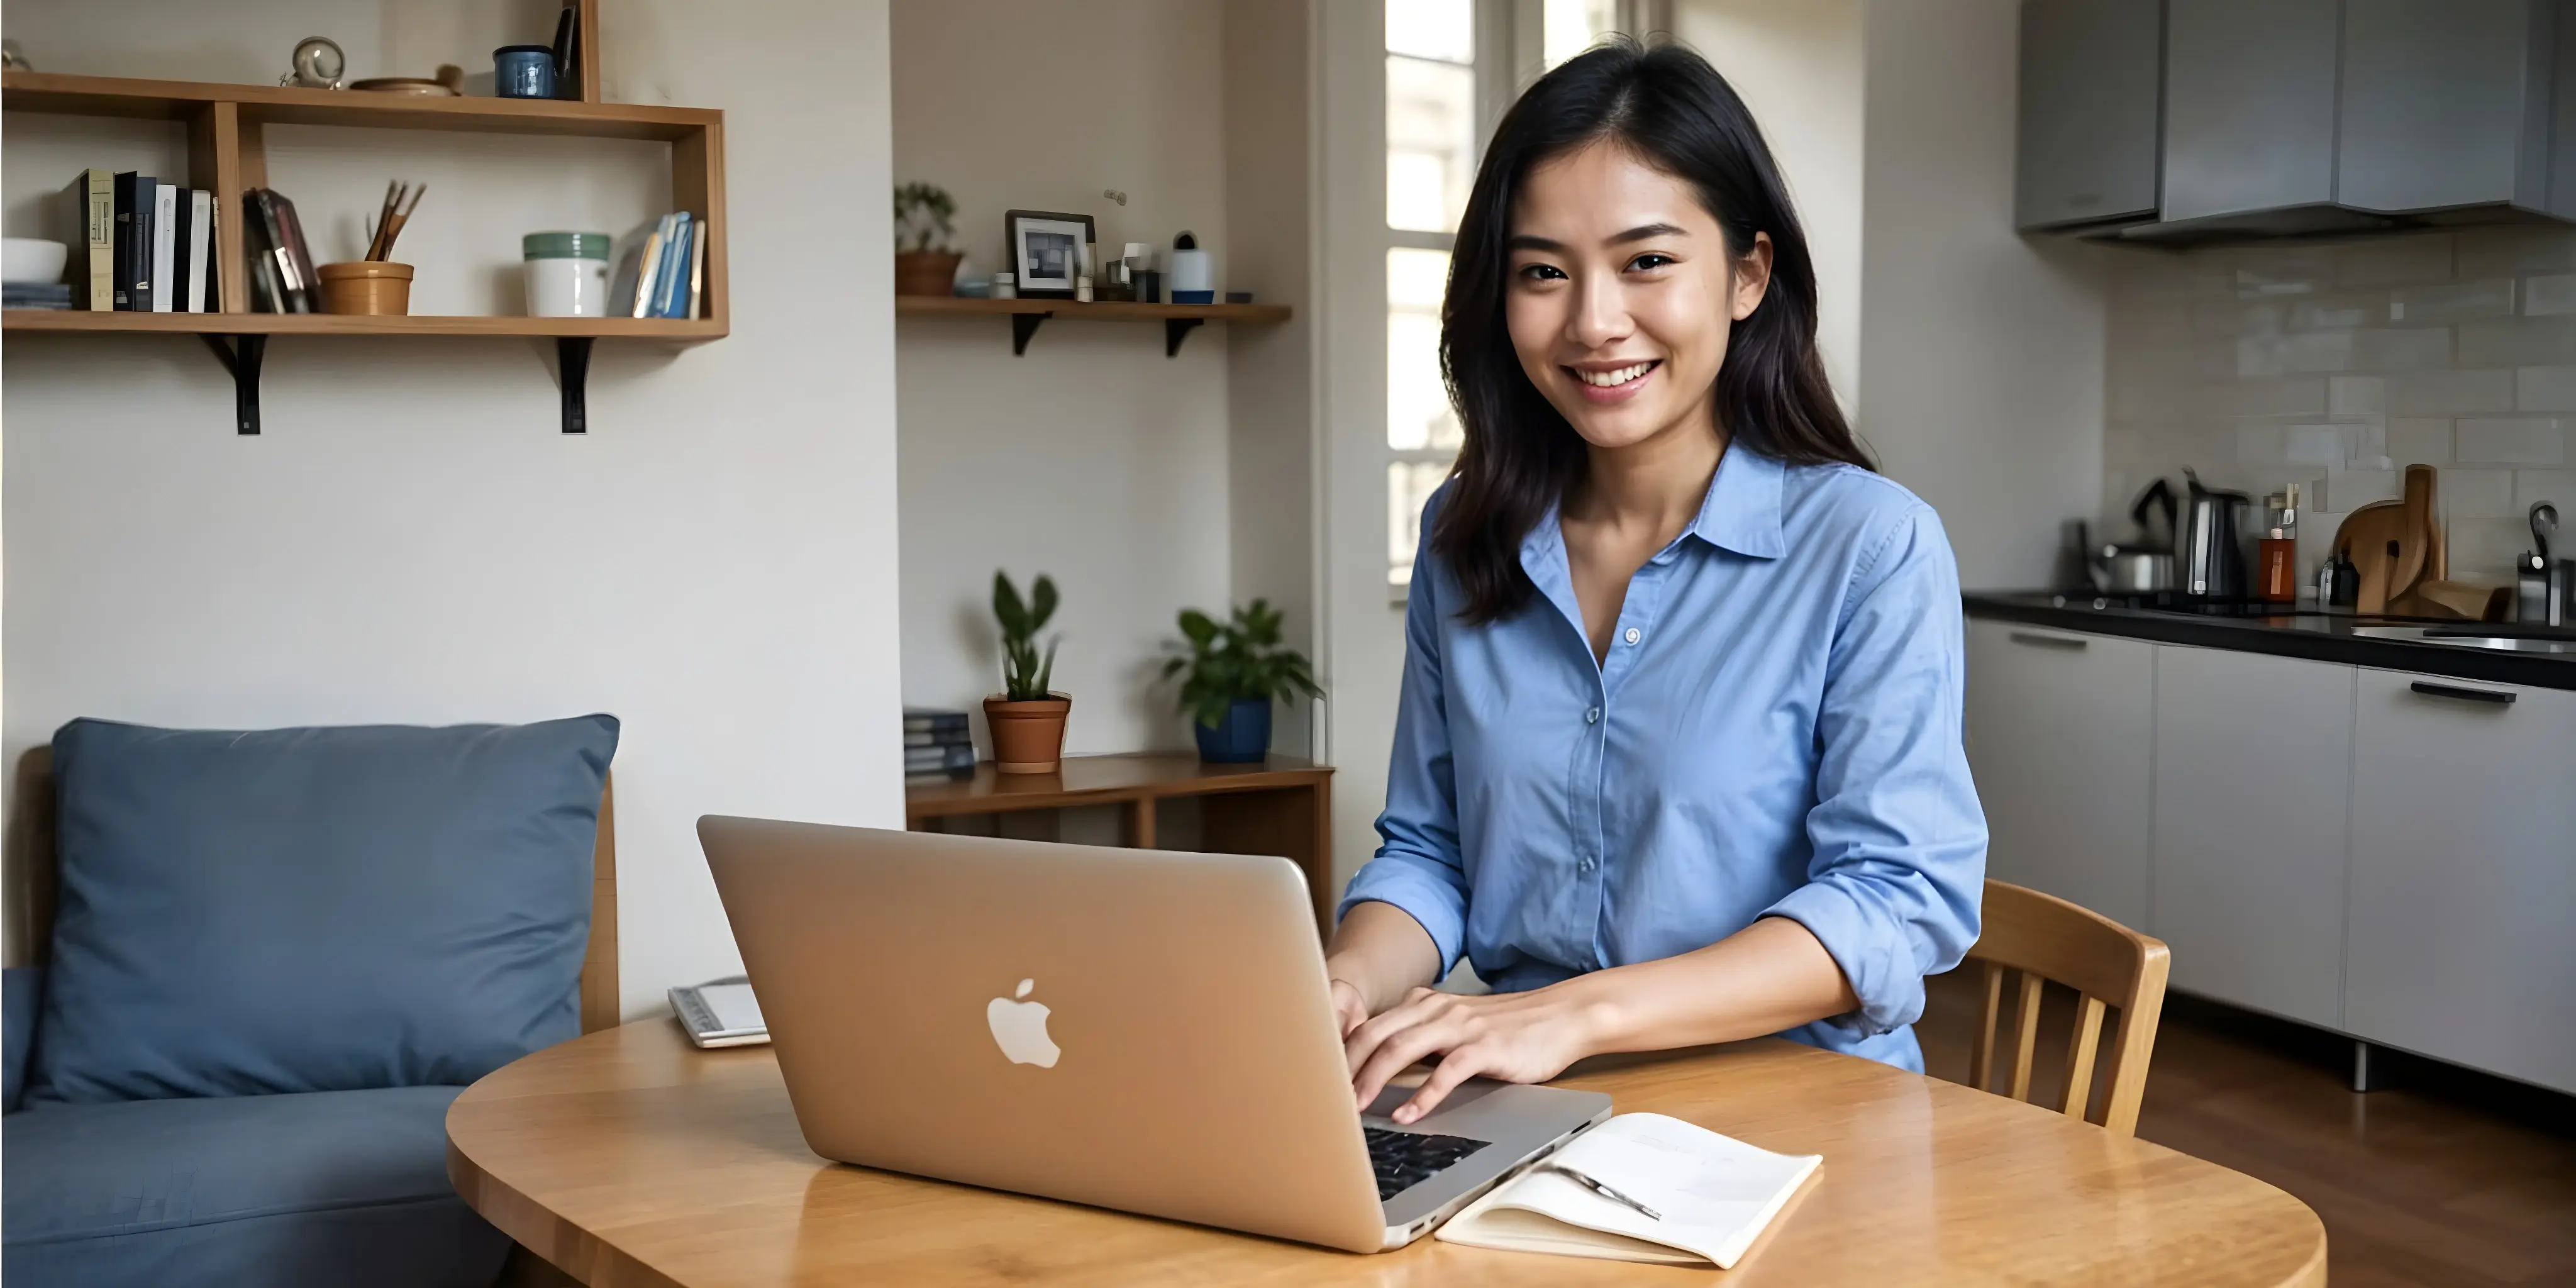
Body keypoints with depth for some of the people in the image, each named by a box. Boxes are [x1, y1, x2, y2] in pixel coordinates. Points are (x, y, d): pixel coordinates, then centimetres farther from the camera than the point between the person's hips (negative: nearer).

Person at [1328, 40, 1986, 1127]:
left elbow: (1902, 896, -13)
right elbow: (1429, 852, 12)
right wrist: (1346, 985, -11)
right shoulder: (1462, 539, 8)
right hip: (1532, 1122, 5)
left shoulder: (1873, 547, -7)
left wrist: (1577, 1012, -25)